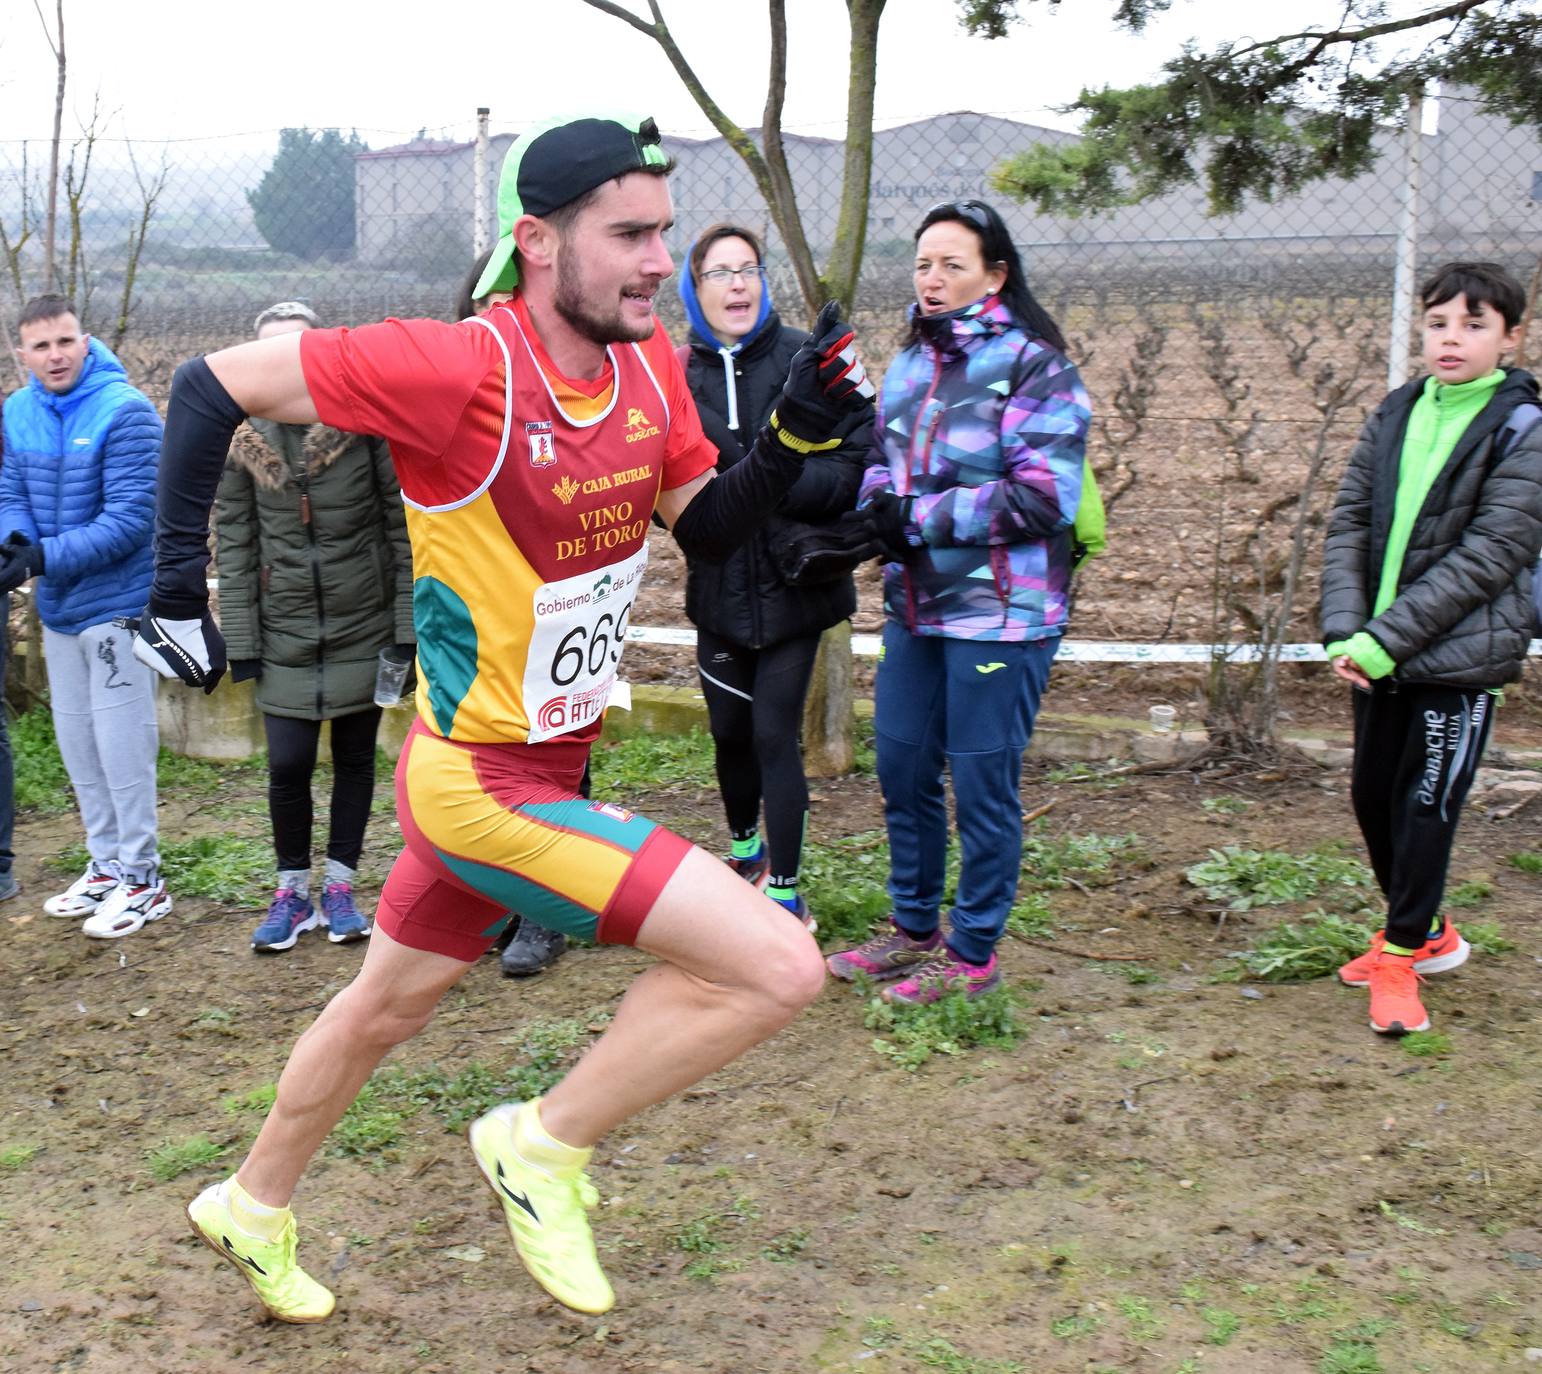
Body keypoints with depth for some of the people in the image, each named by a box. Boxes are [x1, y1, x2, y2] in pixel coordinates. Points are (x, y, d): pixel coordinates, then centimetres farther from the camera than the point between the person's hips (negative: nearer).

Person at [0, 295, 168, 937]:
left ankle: (141, 876, 11)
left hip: (118, 602, -7)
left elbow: (129, 520, -20)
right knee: (77, 741, 15)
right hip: (58, 608, 7)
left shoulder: (124, 411, -16)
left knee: (120, 743, -2)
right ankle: (106, 864, 29)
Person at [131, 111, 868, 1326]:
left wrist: (798, 433, -10)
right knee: (780, 966, -16)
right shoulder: (464, 369, -24)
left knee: (386, 1008, 27)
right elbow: (214, 384, -16)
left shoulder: (650, 364, -1)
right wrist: (180, 593, -15)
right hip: (483, 782, -8)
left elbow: (710, 528, 7)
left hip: (545, 765, 9)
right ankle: (546, 1146, 7)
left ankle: (252, 1212, 52)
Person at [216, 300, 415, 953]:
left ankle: (339, 885, 25)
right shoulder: (243, 439, 0)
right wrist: (239, 640, 0)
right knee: (287, 765, -1)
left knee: (355, 758, 9)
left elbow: (404, 526, -5)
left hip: (364, 624, -1)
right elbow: (234, 545, 3)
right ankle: (292, 891, 19)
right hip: (285, 631, 1)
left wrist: (409, 623, -8)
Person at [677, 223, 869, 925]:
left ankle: (785, 891, 13)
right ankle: (744, 847, 43)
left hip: (791, 584, -3)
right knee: (730, 731, 16)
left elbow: (856, 463, -14)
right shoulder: (677, 371, 0)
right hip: (719, 585, 3)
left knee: (773, 734, -3)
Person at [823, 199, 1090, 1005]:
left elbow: (1046, 495, -17)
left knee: (981, 783, 1)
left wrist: (919, 517, -17)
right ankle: (915, 929, 33)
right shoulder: (909, 363, 12)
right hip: (913, 606, 7)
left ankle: (972, 953, 18)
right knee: (901, 771, 14)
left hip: (998, 613, -7)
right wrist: (877, 510, -4)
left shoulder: (1032, 364, -10)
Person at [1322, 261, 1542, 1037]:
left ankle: (1403, 954, 18)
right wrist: (1345, 629, -10)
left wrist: (1386, 638, -18)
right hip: (1377, 655, 6)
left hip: (1458, 658, -6)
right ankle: (1425, 932, 35)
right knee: (1372, 798, 14)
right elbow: (1348, 523, 4)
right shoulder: (1395, 415, 7)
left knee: (1426, 809, 0)